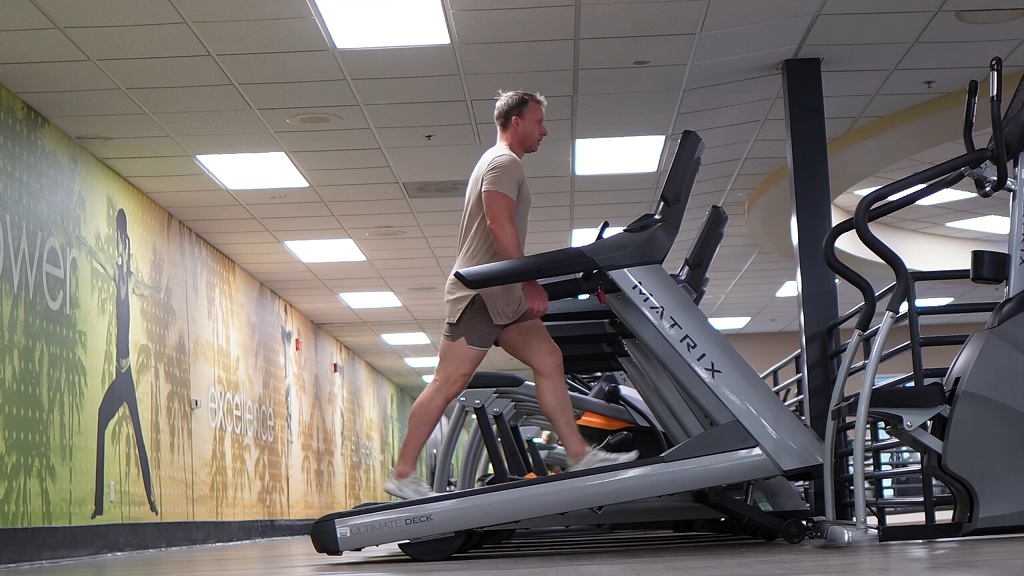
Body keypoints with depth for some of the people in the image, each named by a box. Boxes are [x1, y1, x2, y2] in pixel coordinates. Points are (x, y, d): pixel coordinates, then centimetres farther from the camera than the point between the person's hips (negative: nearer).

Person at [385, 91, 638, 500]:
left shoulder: (502, 164, 24)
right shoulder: (505, 163, -8)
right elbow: (499, 225, -21)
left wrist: (526, 285, 25)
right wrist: (531, 283, -22)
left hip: (502, 296, 10)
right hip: (481, 294, -10)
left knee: (548, 360, 2)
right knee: (449, 383, -9)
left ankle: (579, 455, 0)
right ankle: (402, 474, -5)